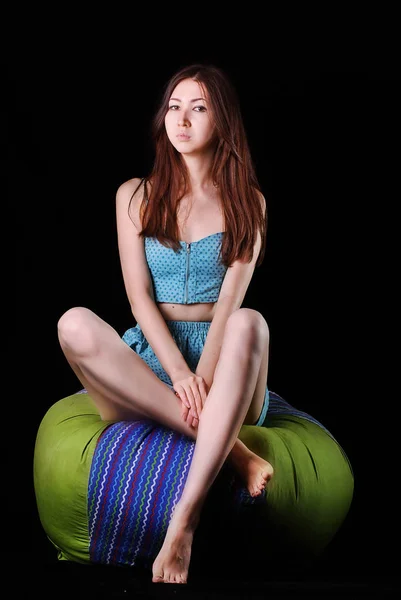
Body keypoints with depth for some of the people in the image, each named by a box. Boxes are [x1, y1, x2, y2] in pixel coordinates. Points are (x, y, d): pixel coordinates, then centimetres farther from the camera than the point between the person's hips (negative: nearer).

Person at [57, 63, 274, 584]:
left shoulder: (247, 202, 9)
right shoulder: (135, 195, 12)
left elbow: (232, 298, -5)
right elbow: (139, 297, 0)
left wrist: (204, 377, -21)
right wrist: (179, 373, -17)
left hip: (221, 356, -1)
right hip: (150, 359, 1)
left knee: (251, 324, -37)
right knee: (75, 325, -31)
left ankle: (184, 523, -46)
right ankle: (228, 449, -33)